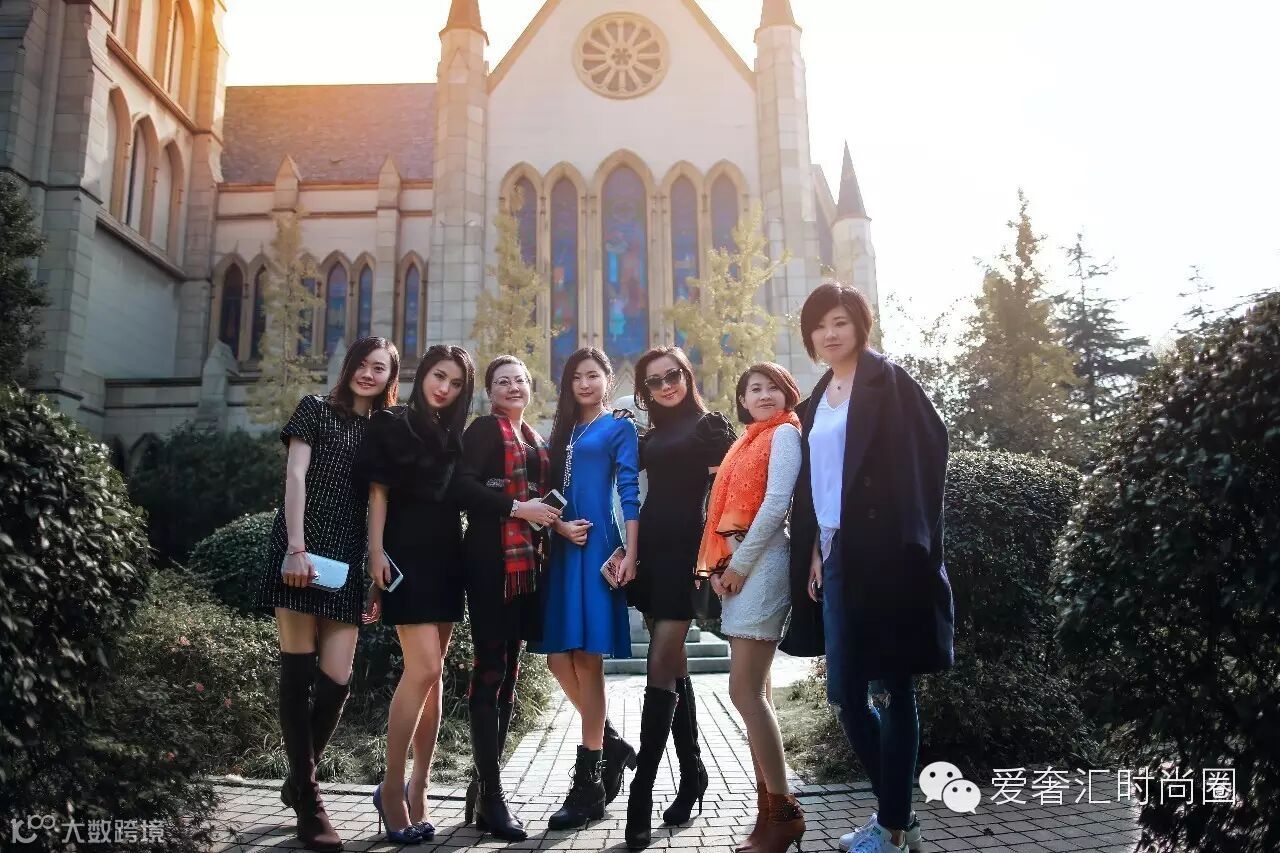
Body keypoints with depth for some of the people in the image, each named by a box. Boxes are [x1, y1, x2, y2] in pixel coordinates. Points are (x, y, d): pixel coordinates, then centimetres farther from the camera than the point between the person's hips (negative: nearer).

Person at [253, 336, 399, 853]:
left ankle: (298, 780, 22)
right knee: (297, 674, -3)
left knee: (336, 680, -1)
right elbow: (295, 477, -4)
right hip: (302, 552, -3)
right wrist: (296, 548, -15)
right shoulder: (316, 409, 7)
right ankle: (309, 802, 5)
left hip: (348, 563, 4)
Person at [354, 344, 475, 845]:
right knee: (423, 668, -14)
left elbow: (461, 499, 15)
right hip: (407, 555, -5)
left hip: (446, 559, 6)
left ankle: (417, 790, 13)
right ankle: (392, 788, -1)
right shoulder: (391, 425, 1)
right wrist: (376, 550, -13)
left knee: (431, 675, 5)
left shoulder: (455, 436, 14)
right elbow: (379, 492, -4)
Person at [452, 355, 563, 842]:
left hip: (528, 562, 7)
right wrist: (518, 508, -17)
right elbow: (465, 485, -13)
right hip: (492, 559, -7)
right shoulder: (483, 429, 0)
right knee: (490, 669, -5)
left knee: (508, 671, 9)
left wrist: (550, 519, 5)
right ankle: (491, 797, 0)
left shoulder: (535, 440, 20)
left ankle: (484, 786, 18)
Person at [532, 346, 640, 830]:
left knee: (587, 659, -5)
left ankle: (588, 784, 3)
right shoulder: (562, 431, 20)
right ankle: (611, 745, 21)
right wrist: (558, 524, -6)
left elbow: (630, 493, -5)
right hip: (563, 548, 6)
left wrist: (630, 554, -15)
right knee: (559, 659, 2)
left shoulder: (619, 428, 4)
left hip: (598, 547, -6)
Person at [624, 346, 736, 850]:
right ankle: (692, 772, 22)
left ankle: (641, 793, -9)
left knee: (660, 667, -11)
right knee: (673, 665, 11)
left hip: (685, 551, -6)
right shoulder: (650, 436, 17)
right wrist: (629, 550, 8)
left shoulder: (710, 425, 1)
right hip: (650, 551, 7)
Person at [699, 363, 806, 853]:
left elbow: (777, 503, -14)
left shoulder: (785, 433, -2)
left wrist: (740, 563, -12)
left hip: (761, 563, -9)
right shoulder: (750, 440, 23)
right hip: (738, 565, 9)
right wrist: (721, 564, 4)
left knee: (745, 692, -11)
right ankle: (769, 810, 13)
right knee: (754, 693, 8)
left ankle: (783, 811, -2)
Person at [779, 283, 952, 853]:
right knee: (846, 692, 9)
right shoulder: (818, 399, 17)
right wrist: (814, 552, 10)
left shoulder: (887, 381, -3)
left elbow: (930, 446, -12)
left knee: (892, 688, 2)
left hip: (880, 553, -7)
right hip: (836, 554, 7)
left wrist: (907, 537, -15)